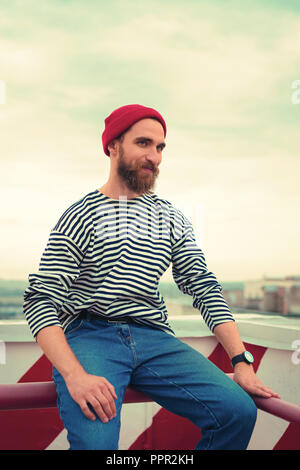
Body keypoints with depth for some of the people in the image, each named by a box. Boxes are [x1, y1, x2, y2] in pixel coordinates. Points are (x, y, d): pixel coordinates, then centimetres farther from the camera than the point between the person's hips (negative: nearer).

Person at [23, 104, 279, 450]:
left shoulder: (172, 219, 14)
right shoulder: (80, 216, -1)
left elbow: (205, 288, 10)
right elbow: (40, 300, -8)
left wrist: (241, 362, -3)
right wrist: (74, 375, -24)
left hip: (153, 337, 4)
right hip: (89, 335, -4)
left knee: (239, 410, -16)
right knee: (95, 441, -31)